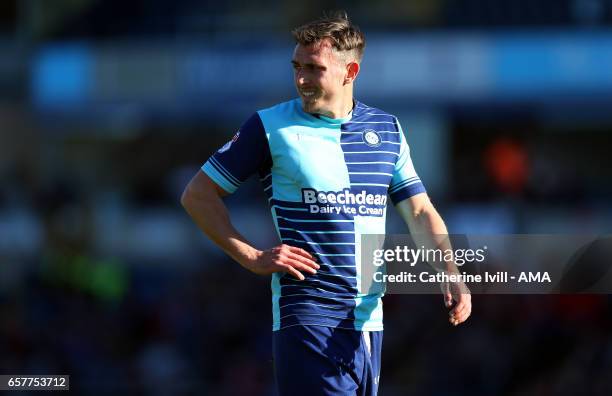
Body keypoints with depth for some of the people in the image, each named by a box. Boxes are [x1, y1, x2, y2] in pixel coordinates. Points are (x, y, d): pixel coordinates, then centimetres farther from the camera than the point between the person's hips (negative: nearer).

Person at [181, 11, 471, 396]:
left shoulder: (387, 129, 11)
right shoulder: (270, 127, 0)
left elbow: (420, 212, 11)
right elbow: (198, 195, 4)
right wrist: (253, 258, -6)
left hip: (369, 316, 5)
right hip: (307, 310, -5)